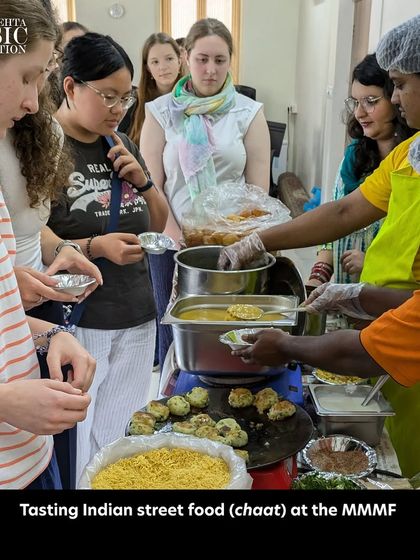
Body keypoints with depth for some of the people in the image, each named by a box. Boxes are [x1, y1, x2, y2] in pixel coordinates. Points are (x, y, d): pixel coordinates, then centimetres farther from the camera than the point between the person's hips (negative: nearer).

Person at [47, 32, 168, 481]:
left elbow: (158, 224, 15)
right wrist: (93, 247, -22)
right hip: (74, 320, -6)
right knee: (79, 446, 1)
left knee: (125, 437, 15)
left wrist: (141, 181, -3)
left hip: (137, 317, 6)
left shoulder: (119, 145, 9)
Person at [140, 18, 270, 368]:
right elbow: (151, 186, -2)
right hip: (173, 240, 0)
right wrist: (180, 242, -9)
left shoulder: (249, 113, 4)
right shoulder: (162, 112, 2)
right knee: (174, 332, 7)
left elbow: (259, 190, 3)